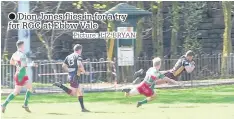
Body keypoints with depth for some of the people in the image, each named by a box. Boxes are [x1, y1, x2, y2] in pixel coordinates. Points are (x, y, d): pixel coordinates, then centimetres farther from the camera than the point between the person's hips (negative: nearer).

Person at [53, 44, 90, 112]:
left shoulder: (68, 56, 17)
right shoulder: (78, 56, -5)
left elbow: (64, 66, 14)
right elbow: (79, 64, -22)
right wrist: (84, 72, -8)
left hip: (70, 75, 9)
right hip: (75, 76, -9)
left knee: (80, 92, 14)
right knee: (72, 93, -13)